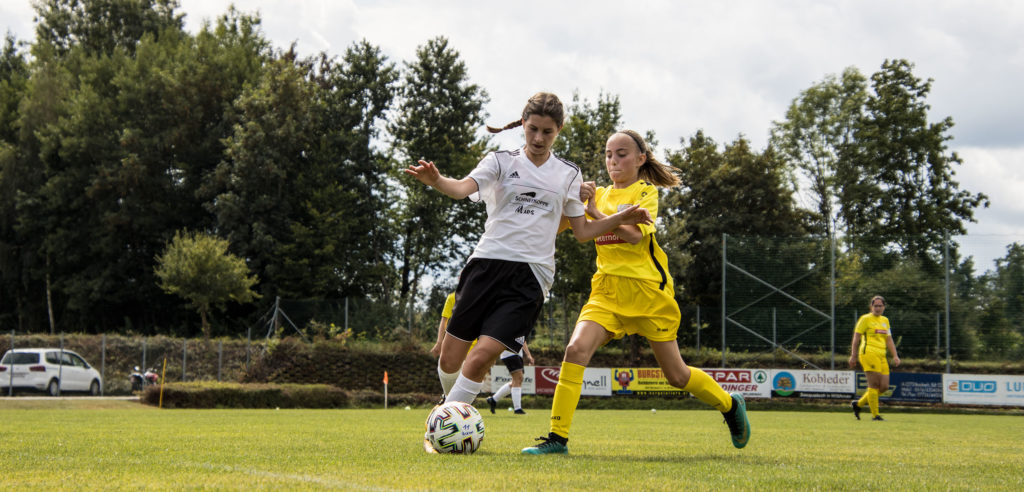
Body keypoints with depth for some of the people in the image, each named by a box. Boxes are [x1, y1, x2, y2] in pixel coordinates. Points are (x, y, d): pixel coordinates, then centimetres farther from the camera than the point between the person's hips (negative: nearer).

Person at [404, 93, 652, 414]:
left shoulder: (568, 174, 13)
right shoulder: (502, 162, 6)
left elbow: (582, 231, 17)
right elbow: (462, 188, -12)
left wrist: (621, 219, 1)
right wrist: (435, 180, -35)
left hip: (530, 276, 0)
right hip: (487, 264, 0)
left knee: (480, 359, -15)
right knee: (450, 359, 0)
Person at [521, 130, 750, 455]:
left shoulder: (646, 192, -1)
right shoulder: (599, 196, 13)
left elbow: (635, 234, -18)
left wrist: (596, 212, -21)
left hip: (648, 291, -3)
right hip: (608, 290, 4)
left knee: (676, 375, 6)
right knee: (576, 349, -22)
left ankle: (730, 405, 35)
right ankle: (558, 437, -20)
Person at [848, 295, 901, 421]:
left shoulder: (885, 321, 21)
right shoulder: (865, 319, 1)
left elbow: (889, 340, 22)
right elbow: (856, 338, -2)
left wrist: (895, 356, 11)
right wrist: (853, 356, -8)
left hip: (881, 356, 7)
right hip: (869, 353, -7)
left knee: (884, 386, 2)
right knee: (874, 384, -11)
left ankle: (858, 404, 15)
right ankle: (875, 414, -7)